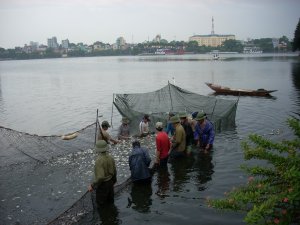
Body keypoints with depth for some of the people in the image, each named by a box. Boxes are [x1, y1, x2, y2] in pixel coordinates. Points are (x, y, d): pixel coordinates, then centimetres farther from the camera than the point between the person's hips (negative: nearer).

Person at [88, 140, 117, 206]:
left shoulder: (99, 161, -29)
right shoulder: (110, 158, -7)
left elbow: (100, 177, -32)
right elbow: (114, 172, 5)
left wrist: (92, 186, -20)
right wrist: (113, 180, 22)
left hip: (102, 184, -7)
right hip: (110, 183, 7)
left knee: (101, 204, 11)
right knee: (110, 201, 23)